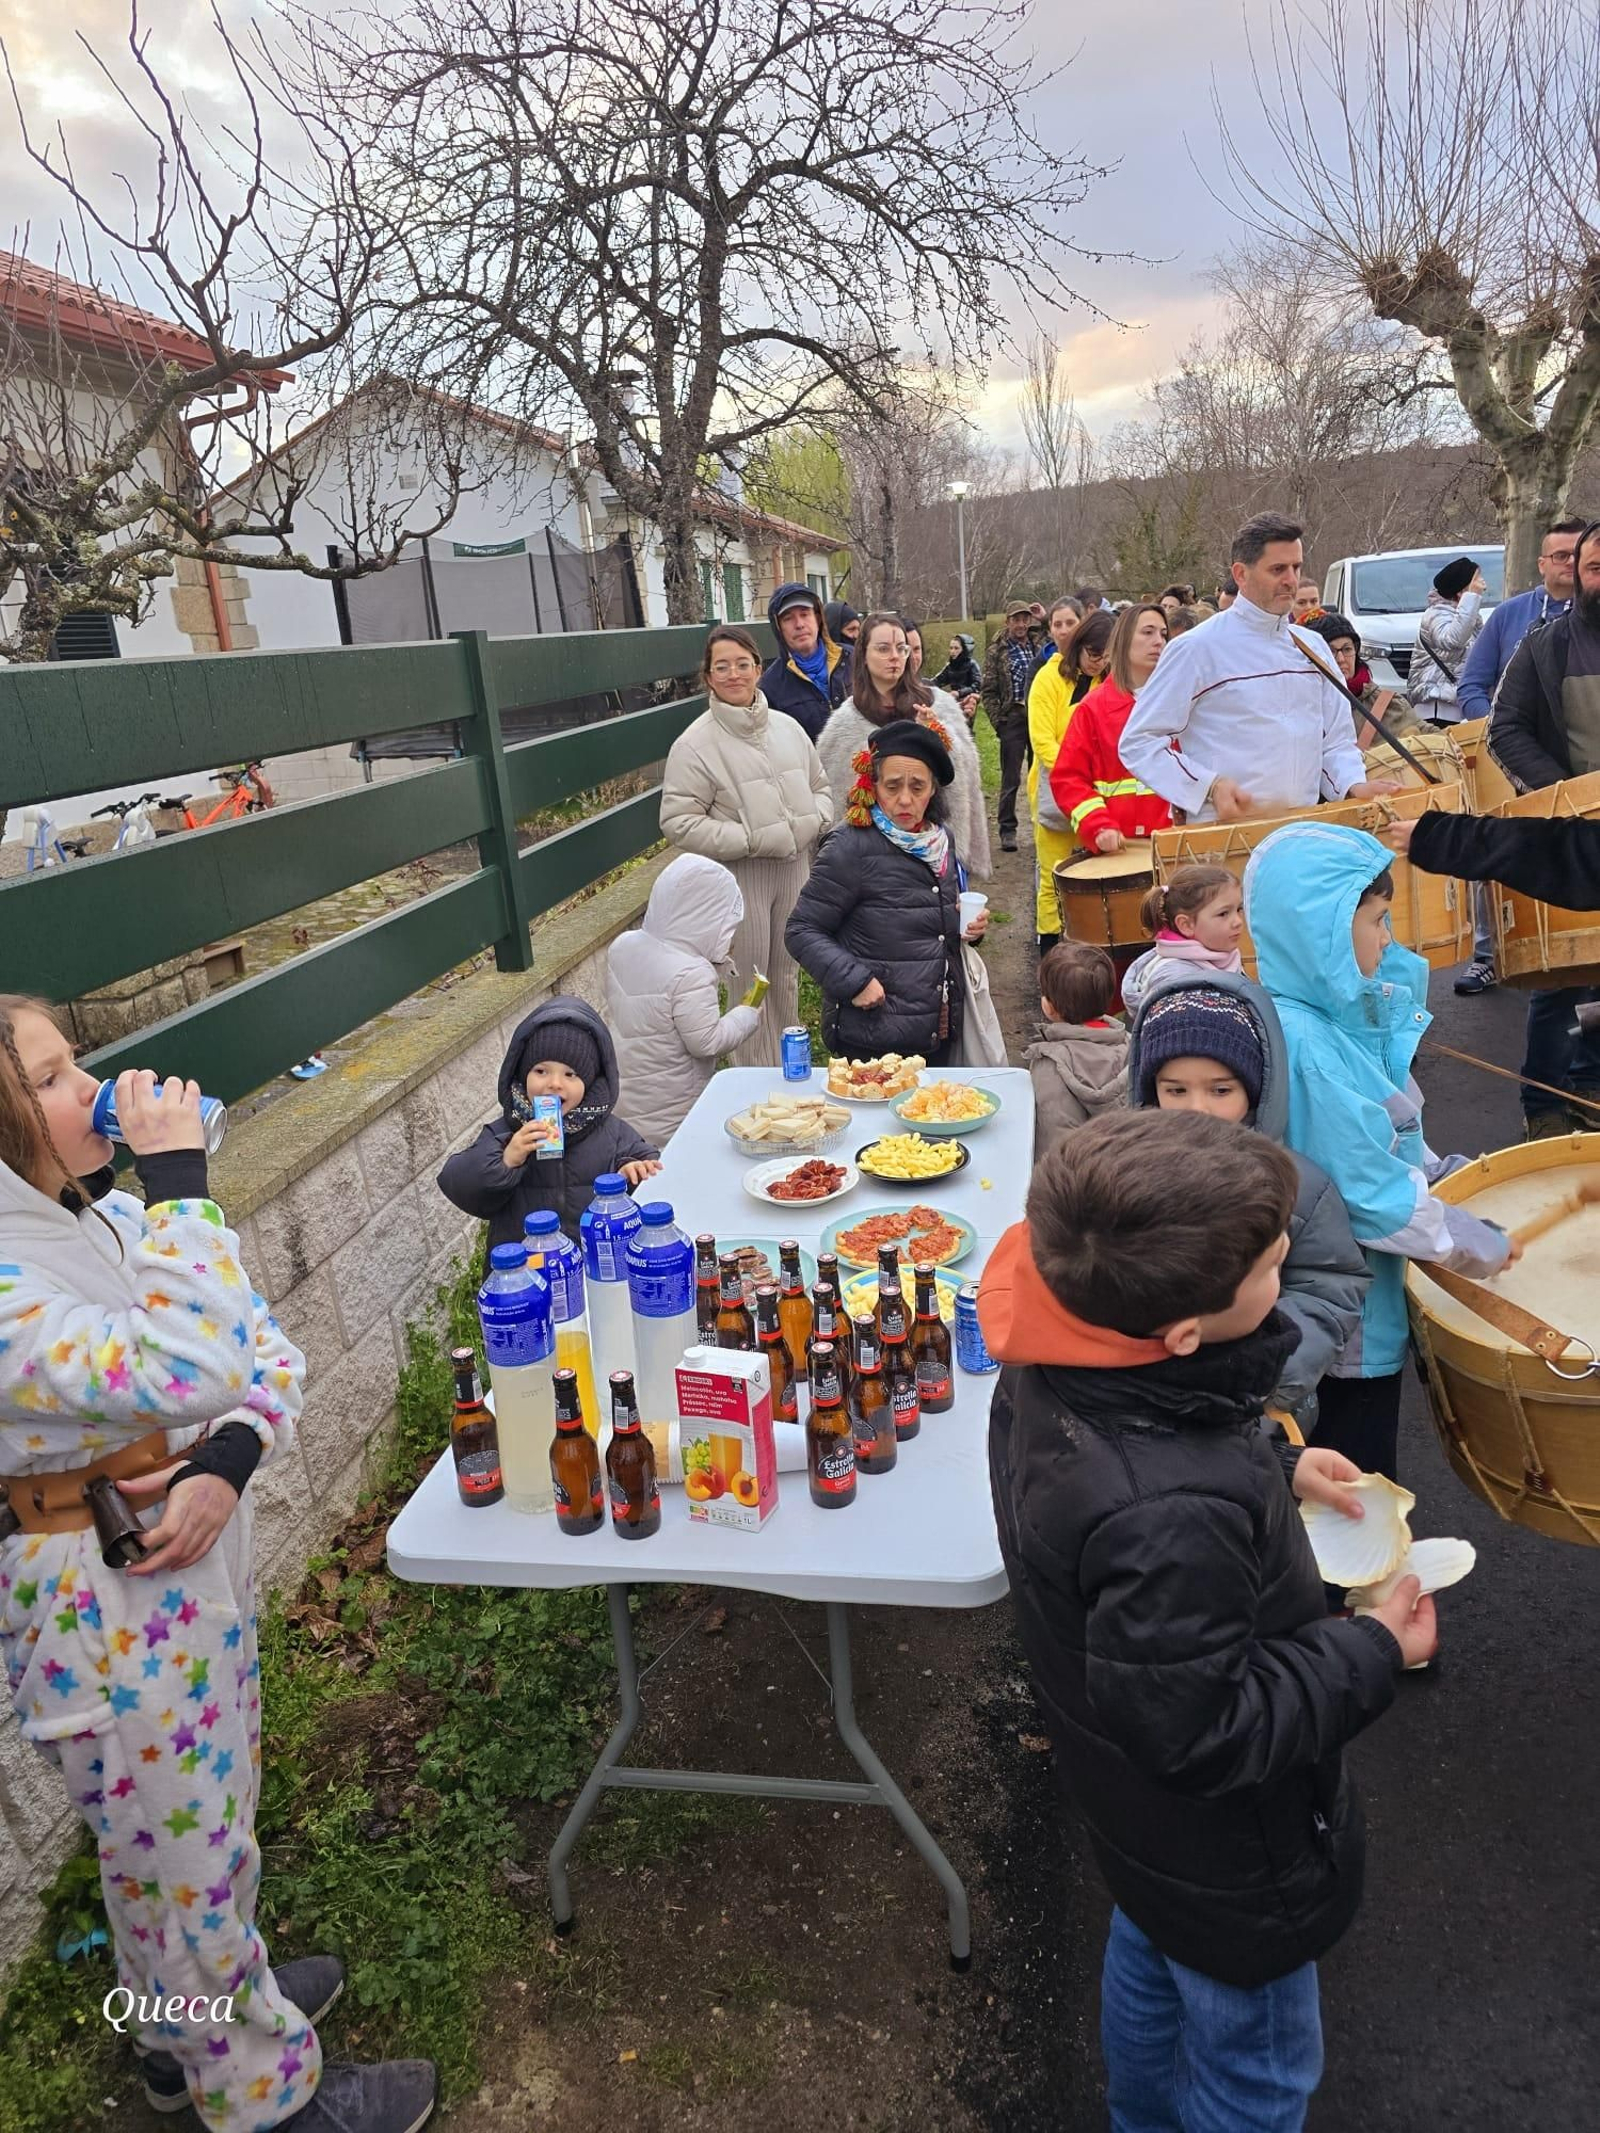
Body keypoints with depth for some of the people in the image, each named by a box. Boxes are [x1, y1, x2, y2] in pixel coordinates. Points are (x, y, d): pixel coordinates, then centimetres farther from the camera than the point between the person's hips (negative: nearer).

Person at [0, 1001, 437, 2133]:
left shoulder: (113, 1220, -2)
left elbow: (272, 1356, 1)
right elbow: (190, 1373, -39)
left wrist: (230, 1461, -19)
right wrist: (181, 1183, -32)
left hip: (205, 1568, 7)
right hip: (109, 1614, -7)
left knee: (210, 1827, 27)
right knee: (183, 1859, 14)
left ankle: (190, 2017, 54)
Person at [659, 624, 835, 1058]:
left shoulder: (786, 728, 6)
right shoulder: (695, 743, -11)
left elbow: (820, 787, 16)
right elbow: (679, 823, -16)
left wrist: (814, 821, -7)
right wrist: (755, 839, -20)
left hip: (794, 867, 5)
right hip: (738, 877, -5)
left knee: (786, 974, 19)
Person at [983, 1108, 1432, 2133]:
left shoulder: (1060, 1370, -20)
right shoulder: (1168, 1522, -46)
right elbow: (1204, 1732, -31)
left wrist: (1276, 1470, -1)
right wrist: (1372, 1654, -20)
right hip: (1228, 1863, -8)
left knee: (1151, 1957, 35)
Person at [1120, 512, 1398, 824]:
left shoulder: (1313, 647, 19)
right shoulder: (1198, 648, -1)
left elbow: (1335, 740, 24)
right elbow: (1138, 743, -4)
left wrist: (1354, 786, 3)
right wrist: (1211, 785, -15)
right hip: (1222, 835, -5)